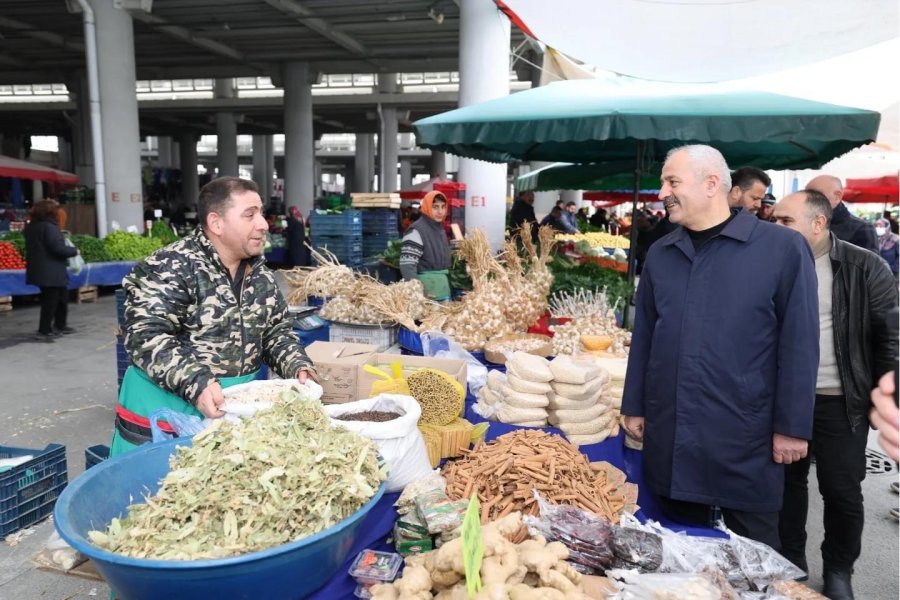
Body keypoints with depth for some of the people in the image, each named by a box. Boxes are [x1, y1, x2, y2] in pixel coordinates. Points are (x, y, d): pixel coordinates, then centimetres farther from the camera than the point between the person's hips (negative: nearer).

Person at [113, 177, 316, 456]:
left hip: (237, 409, 6)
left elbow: (276, 329, 12)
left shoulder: (260, 274, 5)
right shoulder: (170, 268, -16)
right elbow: (145, 336, -22)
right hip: (164, 416, -6)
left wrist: (297, 365, -6)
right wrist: (195, 383, -32)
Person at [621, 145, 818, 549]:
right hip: (669, 436, 4)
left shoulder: (783, 248, -7)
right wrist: (634, 407, 10)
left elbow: (799, 344, -7)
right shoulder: (659, 254, 7)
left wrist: (792, 426, -7)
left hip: (746, 439, -4)